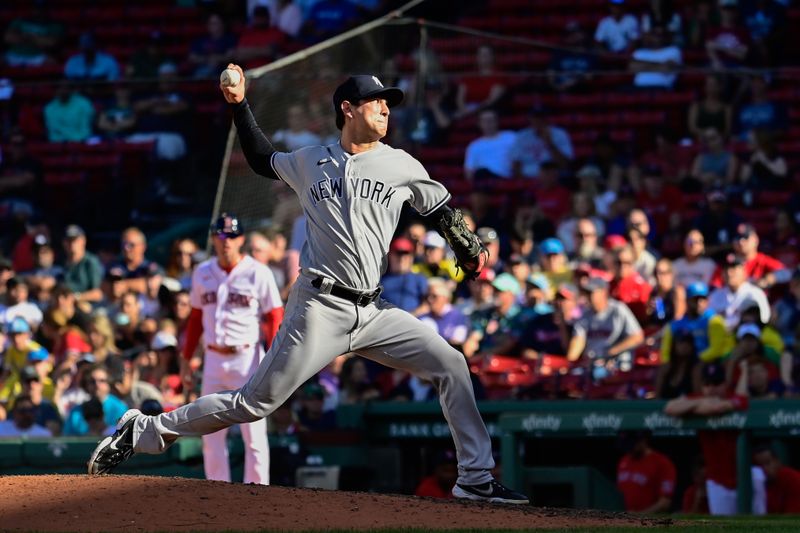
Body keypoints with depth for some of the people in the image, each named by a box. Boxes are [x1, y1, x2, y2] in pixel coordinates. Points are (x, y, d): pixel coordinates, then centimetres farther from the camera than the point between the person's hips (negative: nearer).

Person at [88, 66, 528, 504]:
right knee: (255, 402, -7)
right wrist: (239, 105, 20)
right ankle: (143, 432, 3)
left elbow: (442, 212, 17)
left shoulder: (401, 166, 6)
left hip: (372, 312, 3)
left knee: (450, 364, -8)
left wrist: (470, 249, 0)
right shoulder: (309, 162, 7)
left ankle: (475, 479, -1)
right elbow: (263, 161, 26)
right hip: (320, 308, -3)